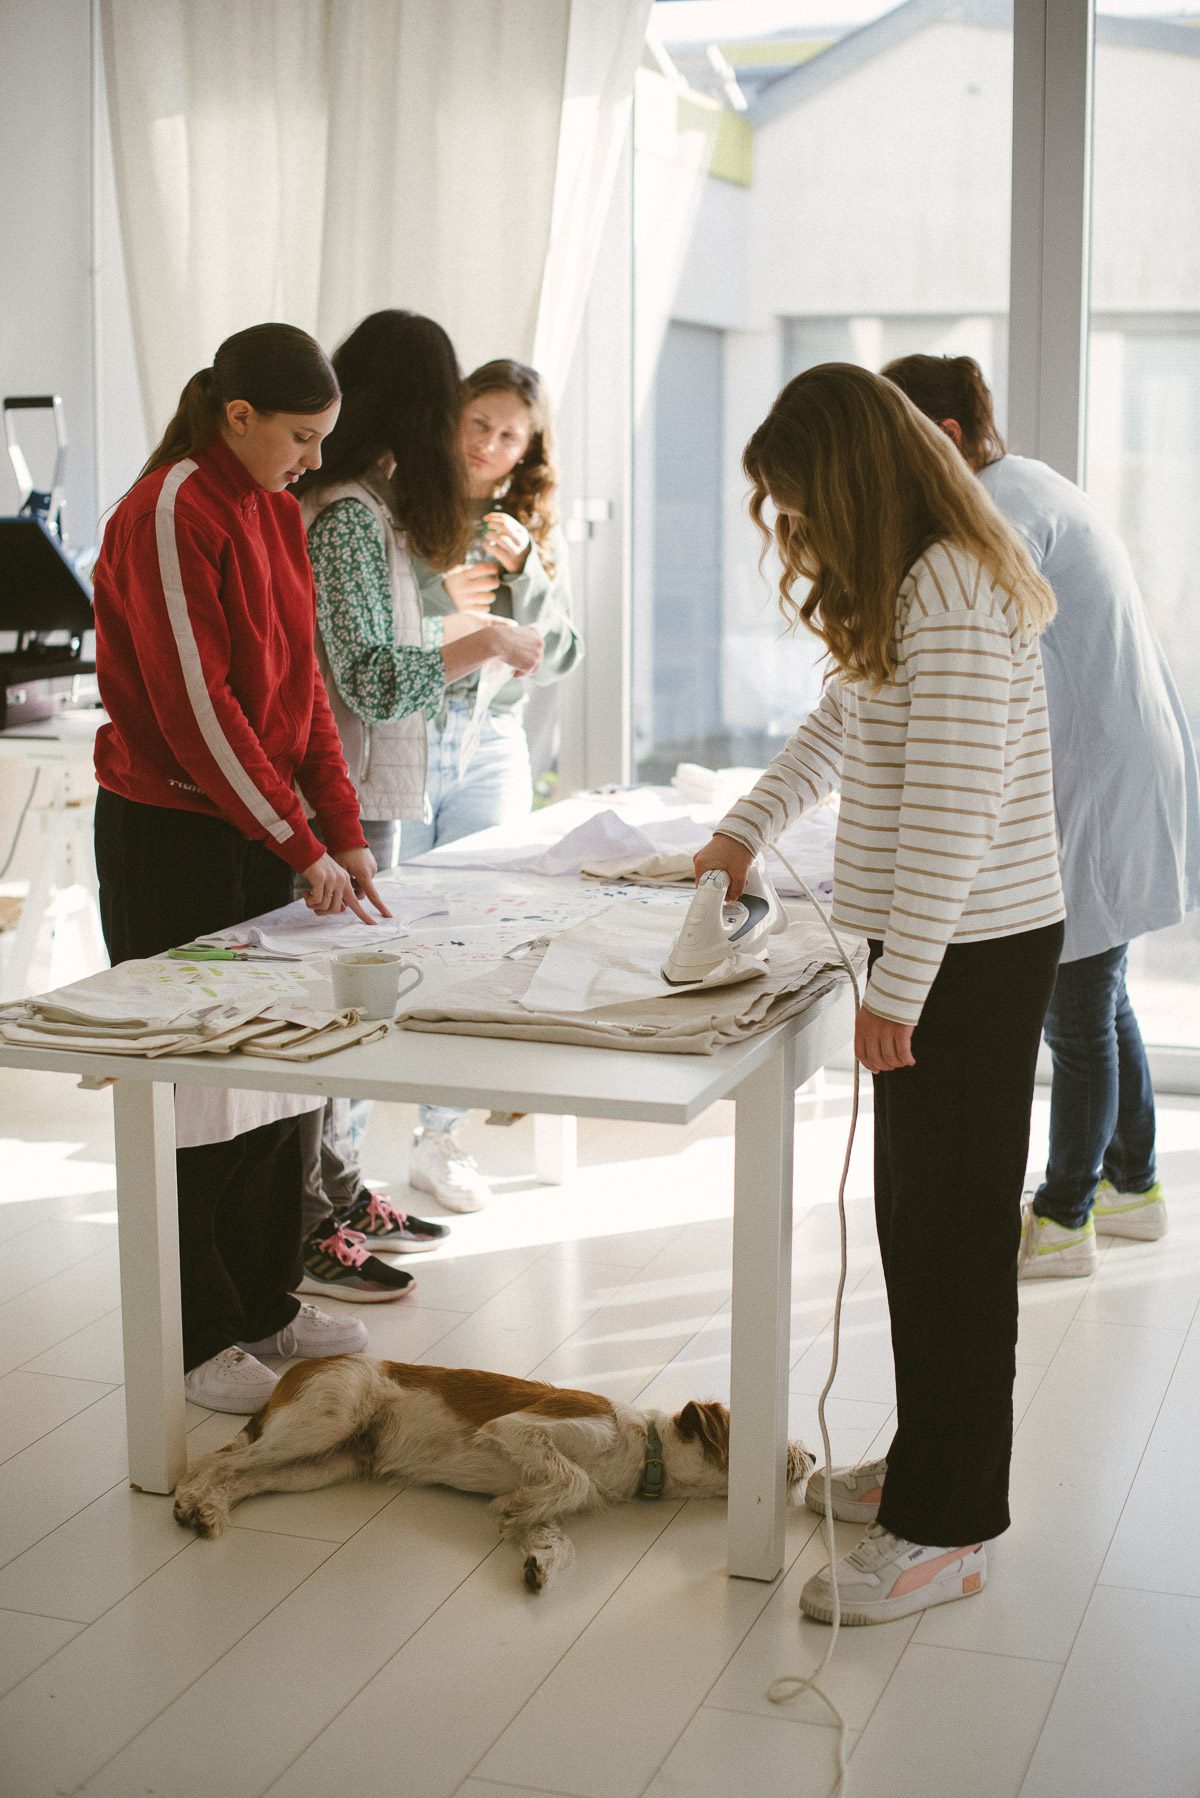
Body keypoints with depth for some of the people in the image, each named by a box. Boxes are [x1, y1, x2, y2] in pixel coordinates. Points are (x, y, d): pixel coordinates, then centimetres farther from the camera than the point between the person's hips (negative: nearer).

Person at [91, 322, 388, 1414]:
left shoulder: (276, 509, 10)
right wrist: (303, 847, -19)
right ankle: (198, 1338, 14)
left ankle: (266, 1303, 27)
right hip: (171, 836, -8)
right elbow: (196, 709, -20)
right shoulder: (168, 515, -17)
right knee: (193, 1081, 1)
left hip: (261, 823, 8)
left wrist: (341, 830, 4)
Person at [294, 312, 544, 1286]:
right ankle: (305, 1232, 9)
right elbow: (370, 680, -23)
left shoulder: (364, 502, 12)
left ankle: (343, 1194, 29)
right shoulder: (348, 515, -18)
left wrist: (455, 630, 24)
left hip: (365, 791, 10)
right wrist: (486, 642, -14)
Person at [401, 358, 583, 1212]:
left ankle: (441, 1136, 16)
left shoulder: (539, 530, 10)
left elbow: (559, 658, 4)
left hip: (491, 745, 3)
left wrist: (523, 569, -9)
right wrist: (439, 602, -17)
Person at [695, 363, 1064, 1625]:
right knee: (913, 1217, 17)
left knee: (956, 1233, -2)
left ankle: (945, 1529, 9)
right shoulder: (905, 586, 13)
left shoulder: (953, 589, -19)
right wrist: (742, 831, 21)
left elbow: (951, 808, -24)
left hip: (974, 952, -10)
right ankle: (928, 1464, 31)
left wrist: (897, 991, -22)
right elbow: (837, 726, 28)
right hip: (936, 945, 10)